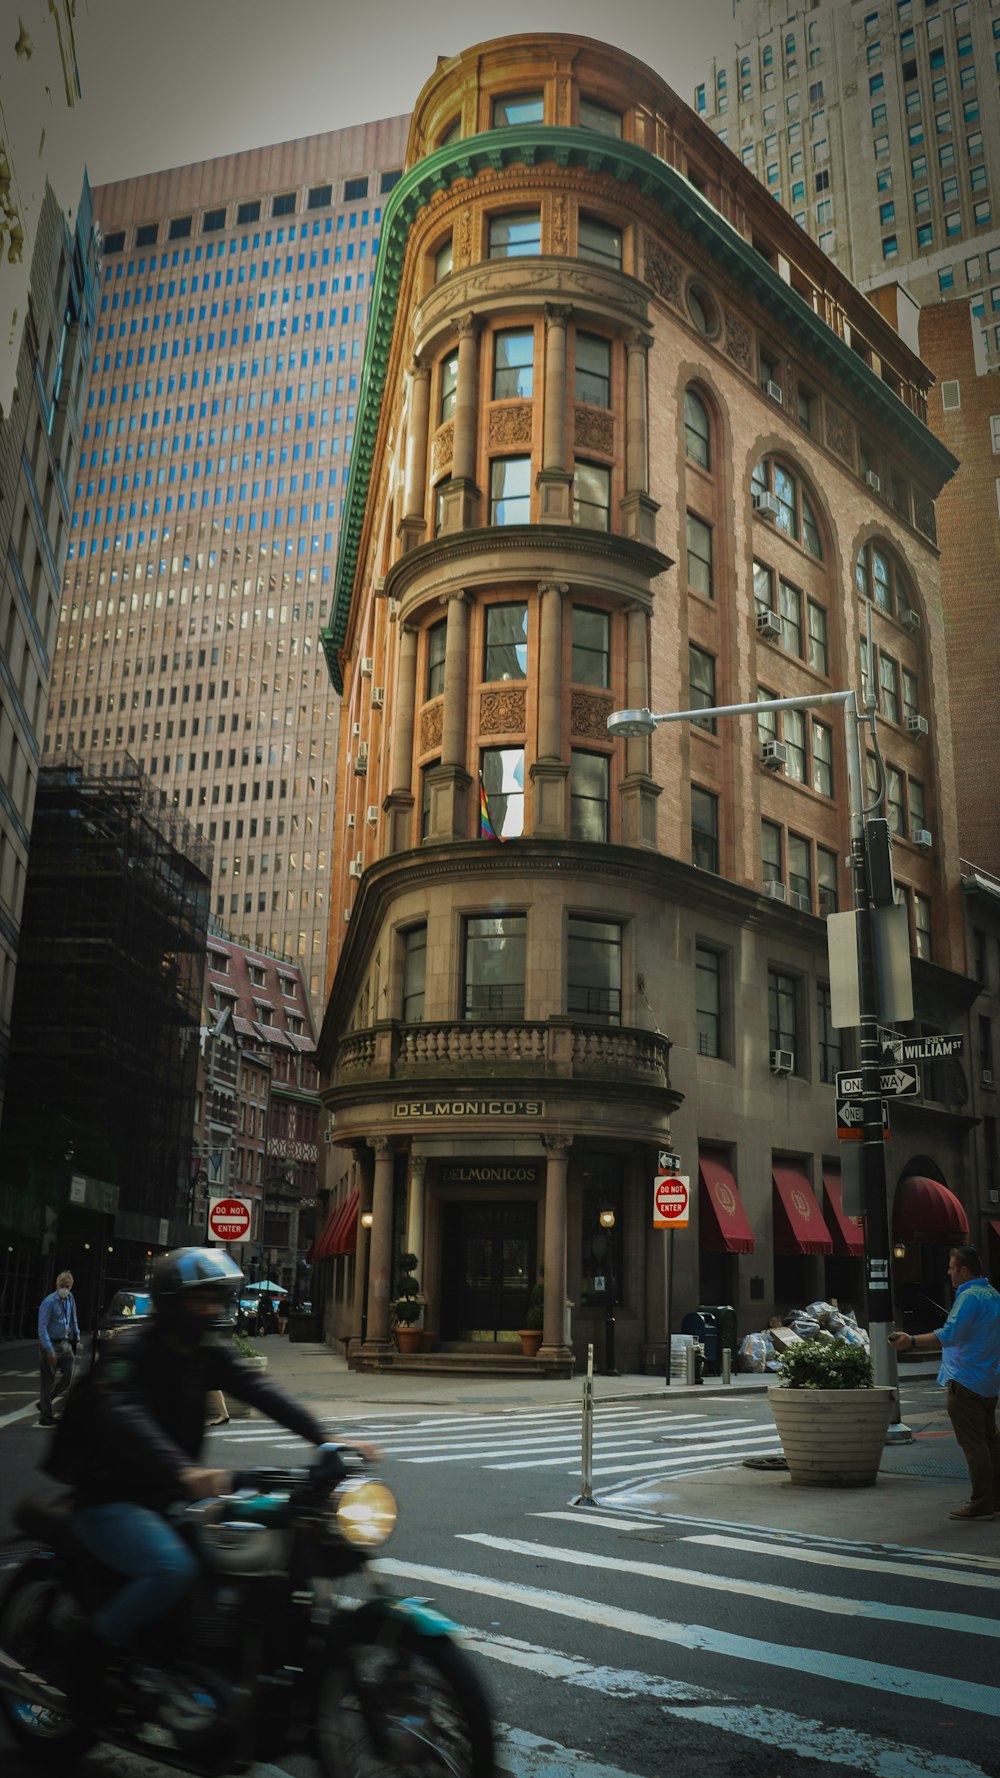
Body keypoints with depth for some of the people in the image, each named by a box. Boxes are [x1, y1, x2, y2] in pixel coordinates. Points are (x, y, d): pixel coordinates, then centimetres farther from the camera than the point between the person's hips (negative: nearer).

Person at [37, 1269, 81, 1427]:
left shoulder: (70, 1298, 5)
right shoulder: (49, 1302, -16)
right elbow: (42, 1328, -20)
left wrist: (77, 1339, 13)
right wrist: (49, 1350, -24)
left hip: (65, 1344, 7)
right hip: (51, 1344, -7)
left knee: (67, 1378, 7)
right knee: (47, 1380, -1)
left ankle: (44, 1403, 27)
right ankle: (45, 1417, 9)